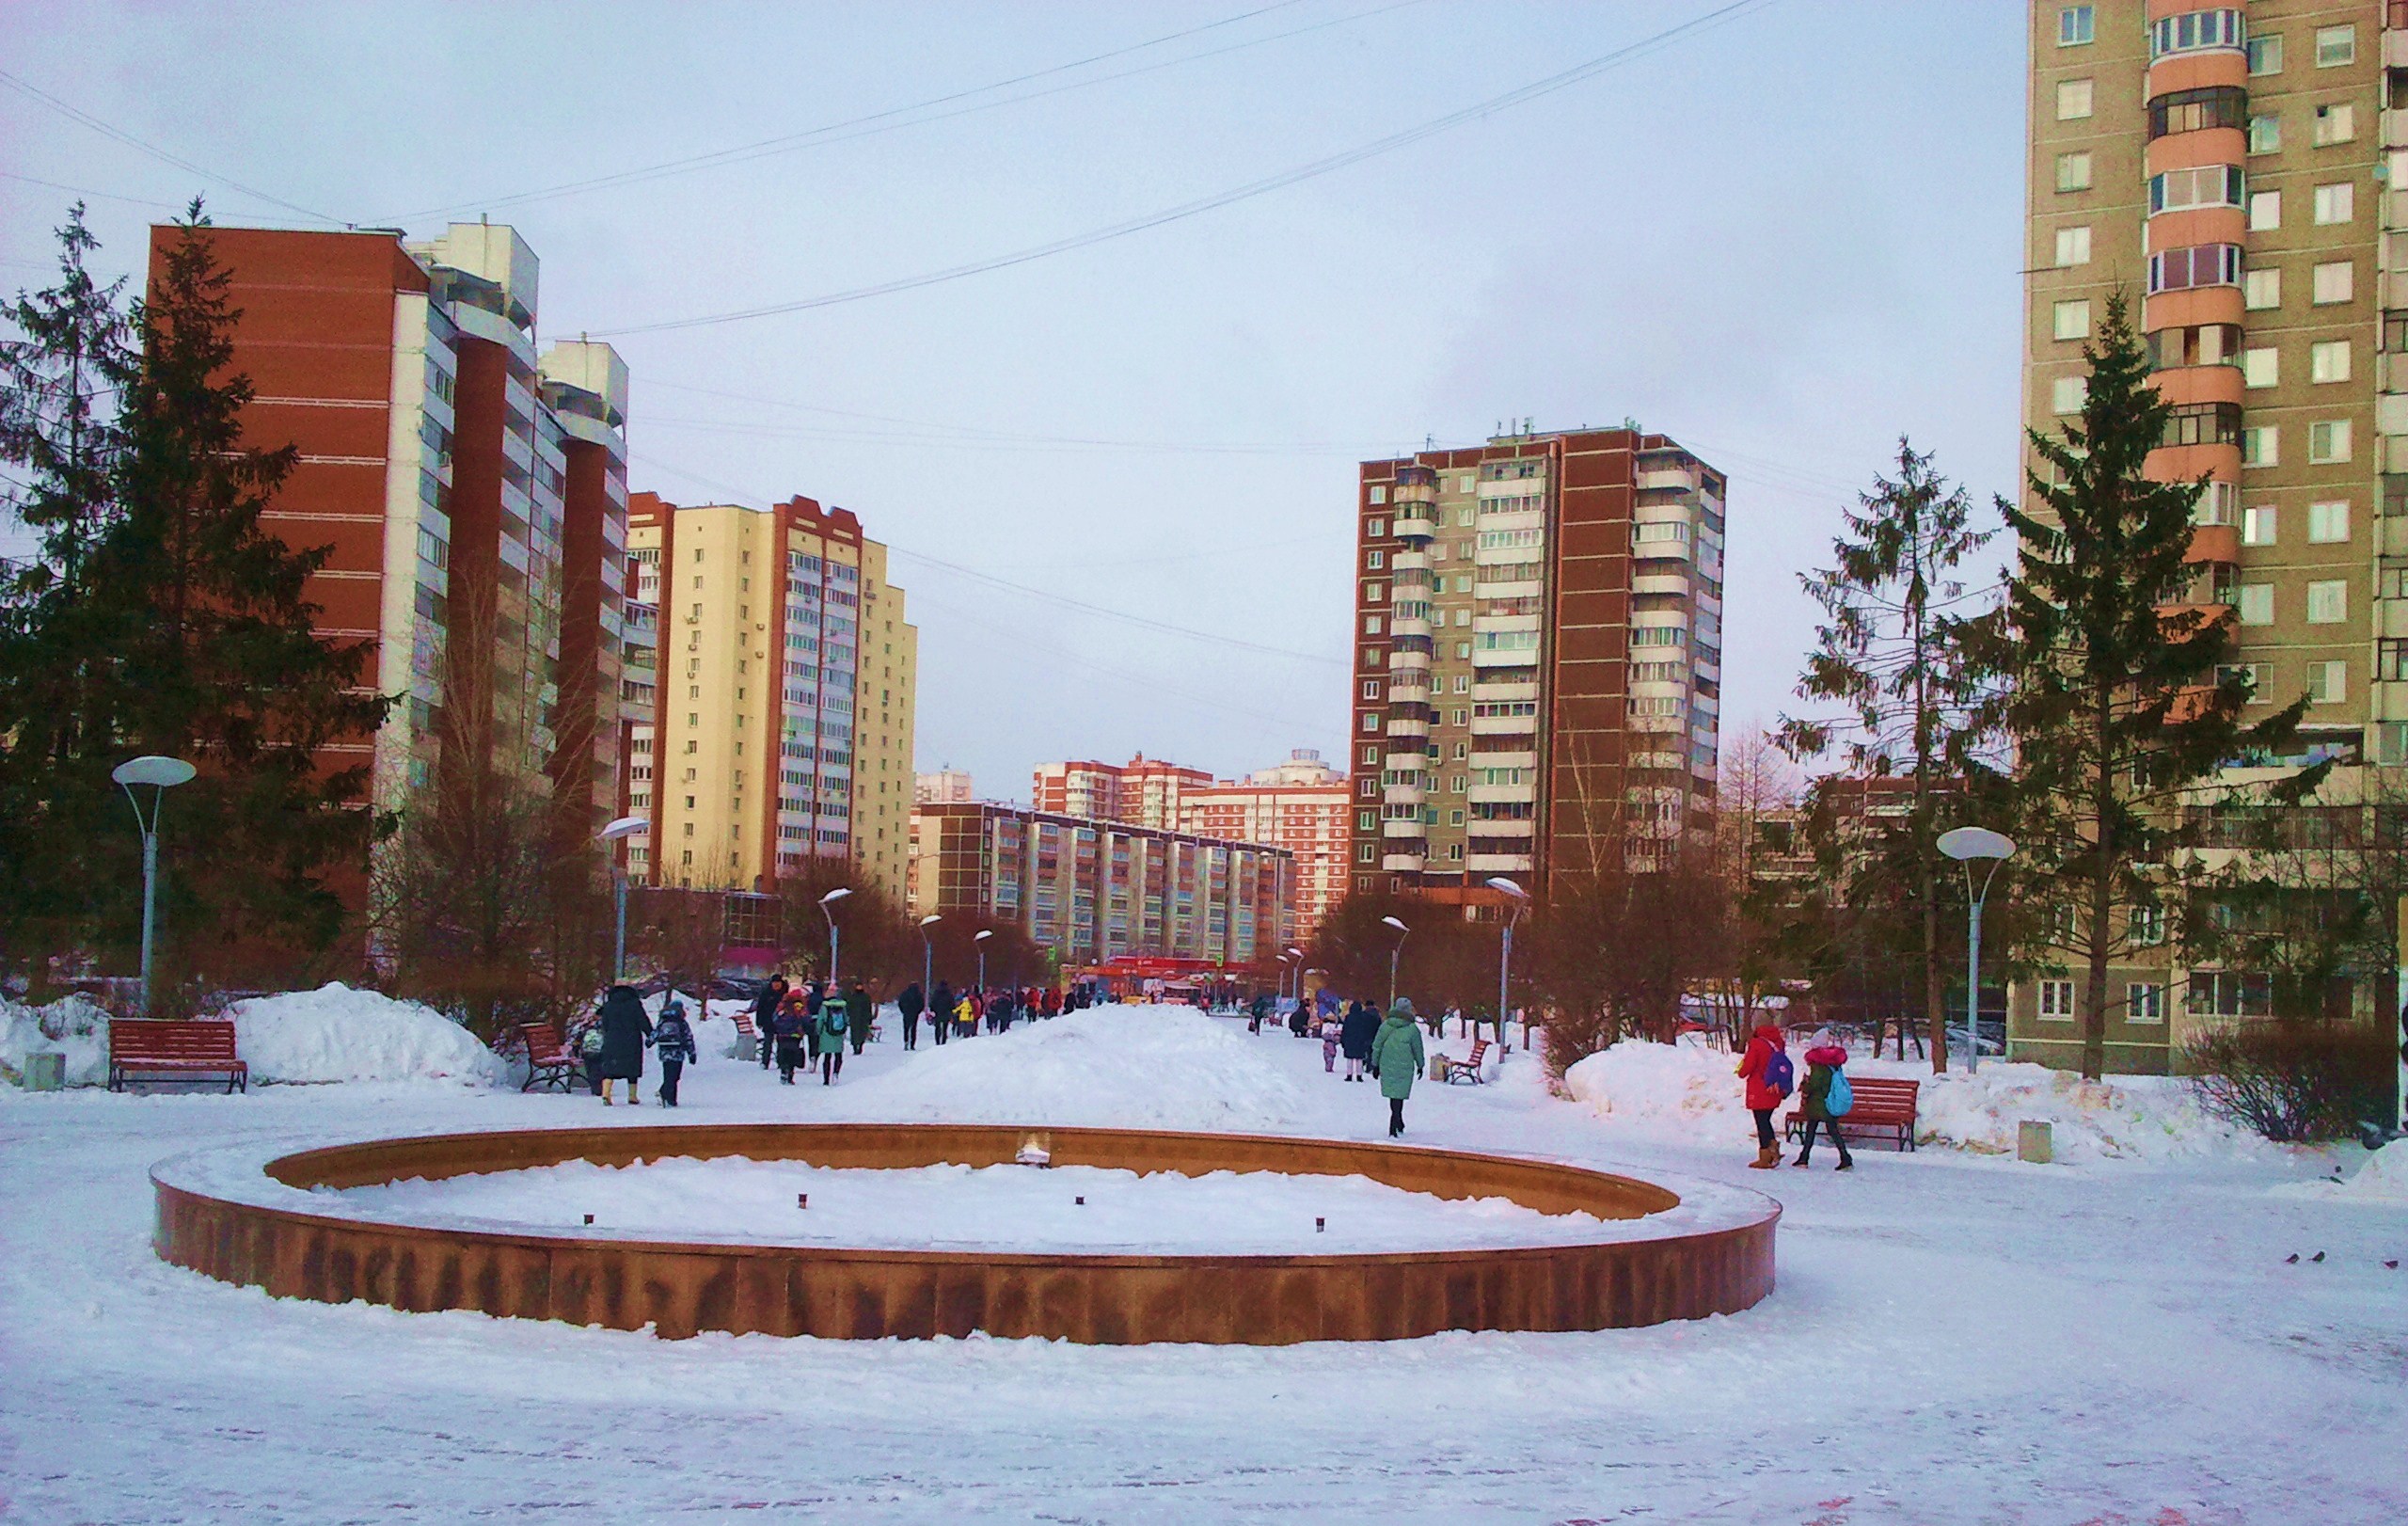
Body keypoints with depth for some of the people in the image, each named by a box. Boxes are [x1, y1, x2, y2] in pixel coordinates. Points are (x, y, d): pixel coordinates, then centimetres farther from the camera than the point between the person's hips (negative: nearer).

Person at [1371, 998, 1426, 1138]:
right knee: (1398, 1096, 1)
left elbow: (1376, 1046, 4)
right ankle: (1393, 1129, -7)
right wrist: (1420, 1065, 17)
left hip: (1386, 1066, 3)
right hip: (1404, 1068, -3)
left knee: (1393, 1096, 16)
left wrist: (1375, 1064, 14)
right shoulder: (1412, 1029, -8)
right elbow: (1418, 1050, 1)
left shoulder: (1385, 1025, 0)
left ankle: (1398, 1124, 27)